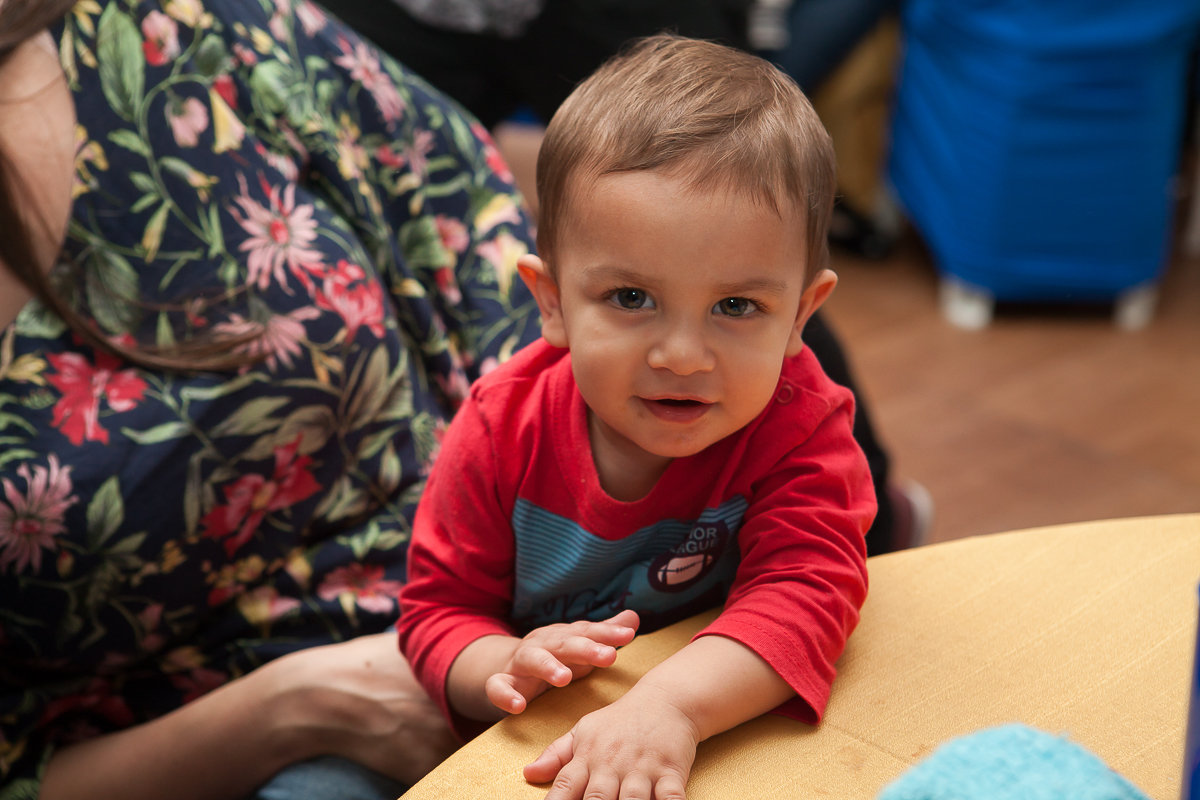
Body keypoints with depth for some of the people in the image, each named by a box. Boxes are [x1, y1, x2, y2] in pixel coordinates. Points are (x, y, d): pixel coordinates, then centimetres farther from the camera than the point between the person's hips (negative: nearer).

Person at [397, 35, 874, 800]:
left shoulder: (797, 423, -19)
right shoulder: (504, 427, -15)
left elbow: (806, 591, -31)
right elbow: (441, 606, -7)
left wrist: (669, 702, -47)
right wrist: (502, 669, -30)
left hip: (732, 735, 0)